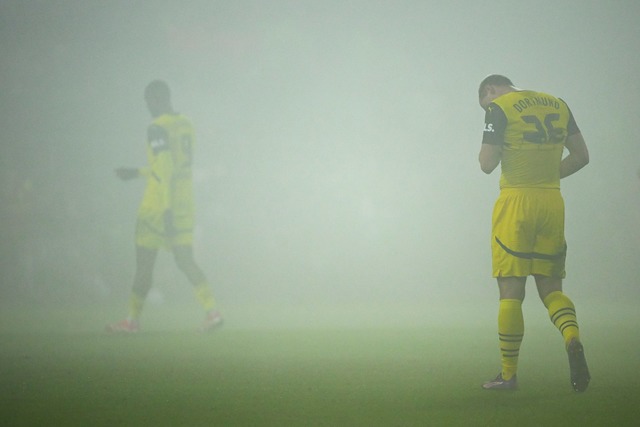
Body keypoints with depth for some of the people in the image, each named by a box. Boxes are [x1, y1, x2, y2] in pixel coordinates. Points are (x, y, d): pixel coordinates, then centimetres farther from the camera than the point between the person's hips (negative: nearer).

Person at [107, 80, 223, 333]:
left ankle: (133, 319, 12)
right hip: (185, 204, 7)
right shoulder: (186, 125, 11)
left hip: (158, 206, -7)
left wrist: (167, 210, -22)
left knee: (144, 263, 4)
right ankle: (212, 311, -12)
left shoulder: (158, 128, -13)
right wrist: (137, 172, 27)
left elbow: (165, 171, -20)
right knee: (185, 261, 4)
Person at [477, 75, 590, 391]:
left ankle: (508, 375, 2)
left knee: (511, 291, 0)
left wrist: (488, 148, 12)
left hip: (516, 202, -5)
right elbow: (581, 156, 14)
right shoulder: (557, 104, 14)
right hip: (552, 203, 5)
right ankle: (573, 339, -19)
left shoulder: (499, 107, -4)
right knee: (551, 287, 10)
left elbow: (487, 164, -9)